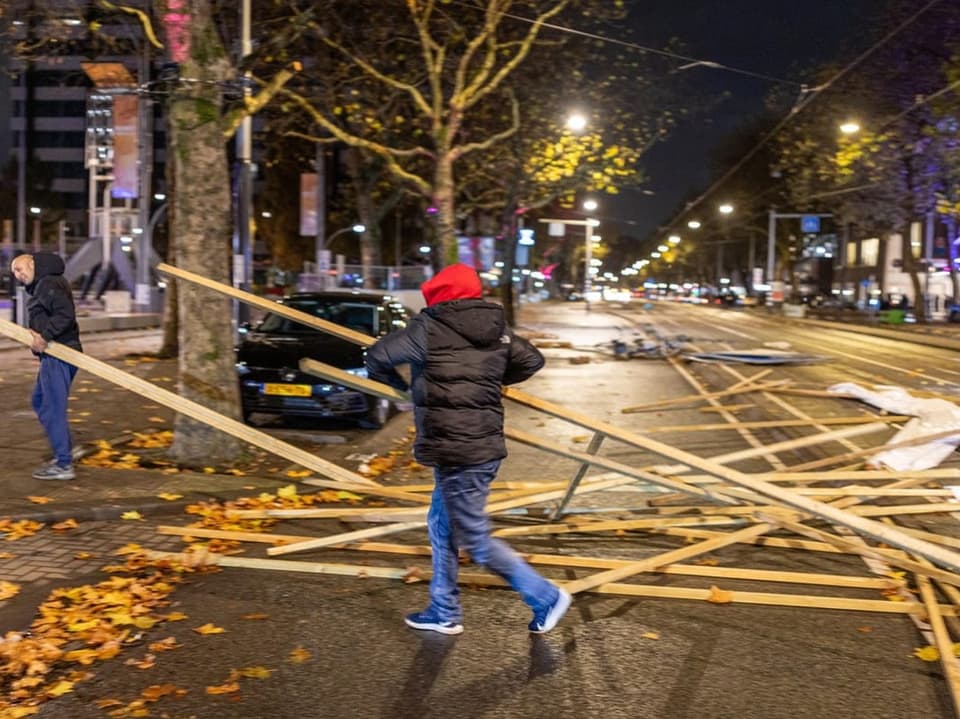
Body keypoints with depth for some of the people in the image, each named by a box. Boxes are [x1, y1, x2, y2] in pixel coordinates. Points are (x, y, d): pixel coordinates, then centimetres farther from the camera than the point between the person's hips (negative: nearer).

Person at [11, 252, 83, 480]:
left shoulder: (48, 284, -11)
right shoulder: (38, 288, 22)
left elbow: (66, 314, -24)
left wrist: (45, 336, -25)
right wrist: (38, 336, 2)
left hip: (58, 356, -11)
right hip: (52, 355, 11)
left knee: (53, 407, -8)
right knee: (39, 401, 21)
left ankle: (64, 465, -4)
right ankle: (64, 452, 26)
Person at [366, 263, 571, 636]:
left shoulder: (429, 328, -11)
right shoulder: (498, 329, 8)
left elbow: (378, 356, -6)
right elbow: (532, 360, 19)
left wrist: (398, 383, 14)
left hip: (455, 451, -8)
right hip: (486, 444, 8)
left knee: (476, 539, 2)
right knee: (441, 526, 20)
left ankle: (546, 597, 6)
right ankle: (444, 612, 27)